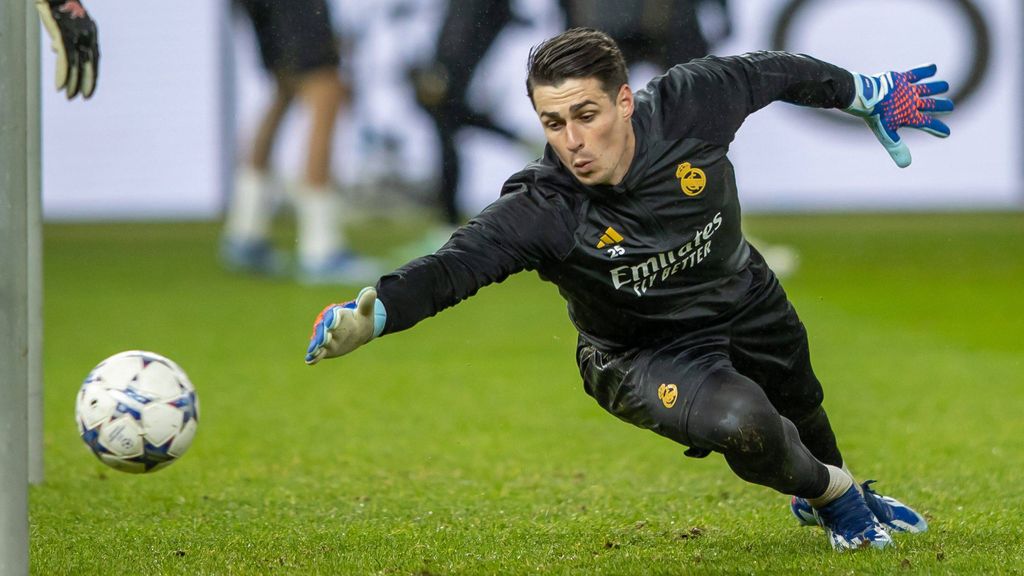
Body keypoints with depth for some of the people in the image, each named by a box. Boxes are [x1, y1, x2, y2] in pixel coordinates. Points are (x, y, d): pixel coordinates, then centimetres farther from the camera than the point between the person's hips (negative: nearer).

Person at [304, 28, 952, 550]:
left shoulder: (689, 105, -29)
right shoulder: (541, 210, -37)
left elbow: (774, 72, -11)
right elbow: (454, 266, -49)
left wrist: (867, 94, 4)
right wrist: (367, 314, -67)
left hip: (746, 300, 4)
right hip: (645, 354, -4)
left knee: (801, 411, 29)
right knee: (741, 426, -31)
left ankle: (835, 488, 68)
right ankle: (830, 493, 6)